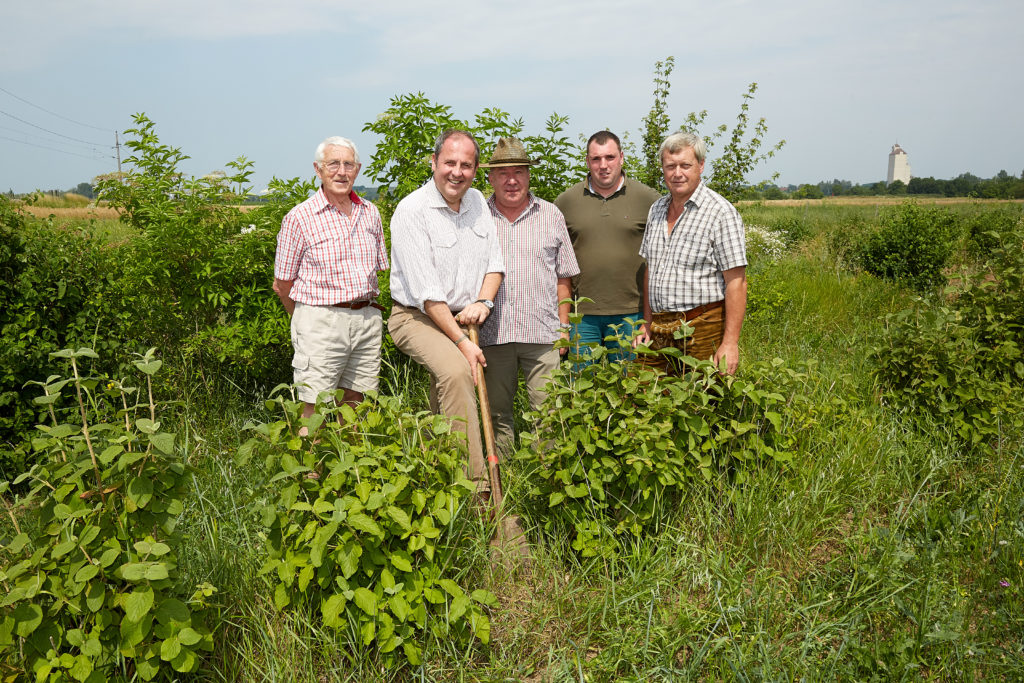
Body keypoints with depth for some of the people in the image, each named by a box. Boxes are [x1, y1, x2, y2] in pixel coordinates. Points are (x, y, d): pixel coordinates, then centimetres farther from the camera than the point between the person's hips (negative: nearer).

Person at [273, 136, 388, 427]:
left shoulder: (370, 213, 9)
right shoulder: (300, 218, -5)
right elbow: (283, 284, 1)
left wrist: (365, 312, 14)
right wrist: (309, 321, 8)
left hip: (367, 319, 5)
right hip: (320, 319, -4)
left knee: (353, 407, 12)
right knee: (313, 411, -4)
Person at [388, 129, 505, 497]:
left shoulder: (477, 201, 7)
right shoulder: (411, 211, -15)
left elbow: (495, 261, 11)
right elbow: (426, 291, -20)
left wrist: (482, 302, -9)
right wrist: (461, 342, -21)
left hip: (462, 319, 7)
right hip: (418, 317, -7)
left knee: (445, 414, 13)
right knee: (456, 371, -33)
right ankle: (474, 486, -31)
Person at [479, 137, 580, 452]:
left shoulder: (551, 216, 9)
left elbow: (563, 277, 11)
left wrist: (563, 326, 6)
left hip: (542, 331, 0)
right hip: (492, 332, 1)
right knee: (496, 411, 9)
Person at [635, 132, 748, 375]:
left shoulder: (721, 212, -9)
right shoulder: (657, 209, 12)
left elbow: (736, 282, -13)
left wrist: (730, 343, -18)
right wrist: (647, 324, 13)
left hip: (703, 328, -5)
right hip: (659, 331, 6)